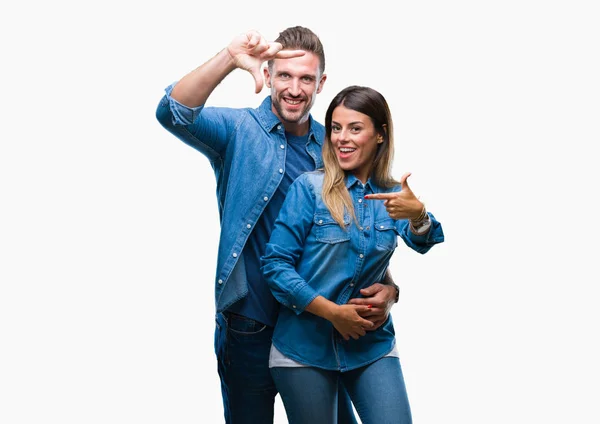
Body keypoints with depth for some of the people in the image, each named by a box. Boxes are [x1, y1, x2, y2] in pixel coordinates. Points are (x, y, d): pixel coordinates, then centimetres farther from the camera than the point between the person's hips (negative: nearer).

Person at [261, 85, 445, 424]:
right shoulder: (309, 188, -7)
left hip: (373, 345, 2)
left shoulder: (393, 195, 3)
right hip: (304, 347, -2)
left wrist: (417, 214, -39)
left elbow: (424, 244, -16)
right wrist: (332, 311, -15)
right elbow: (275, 264, -9)